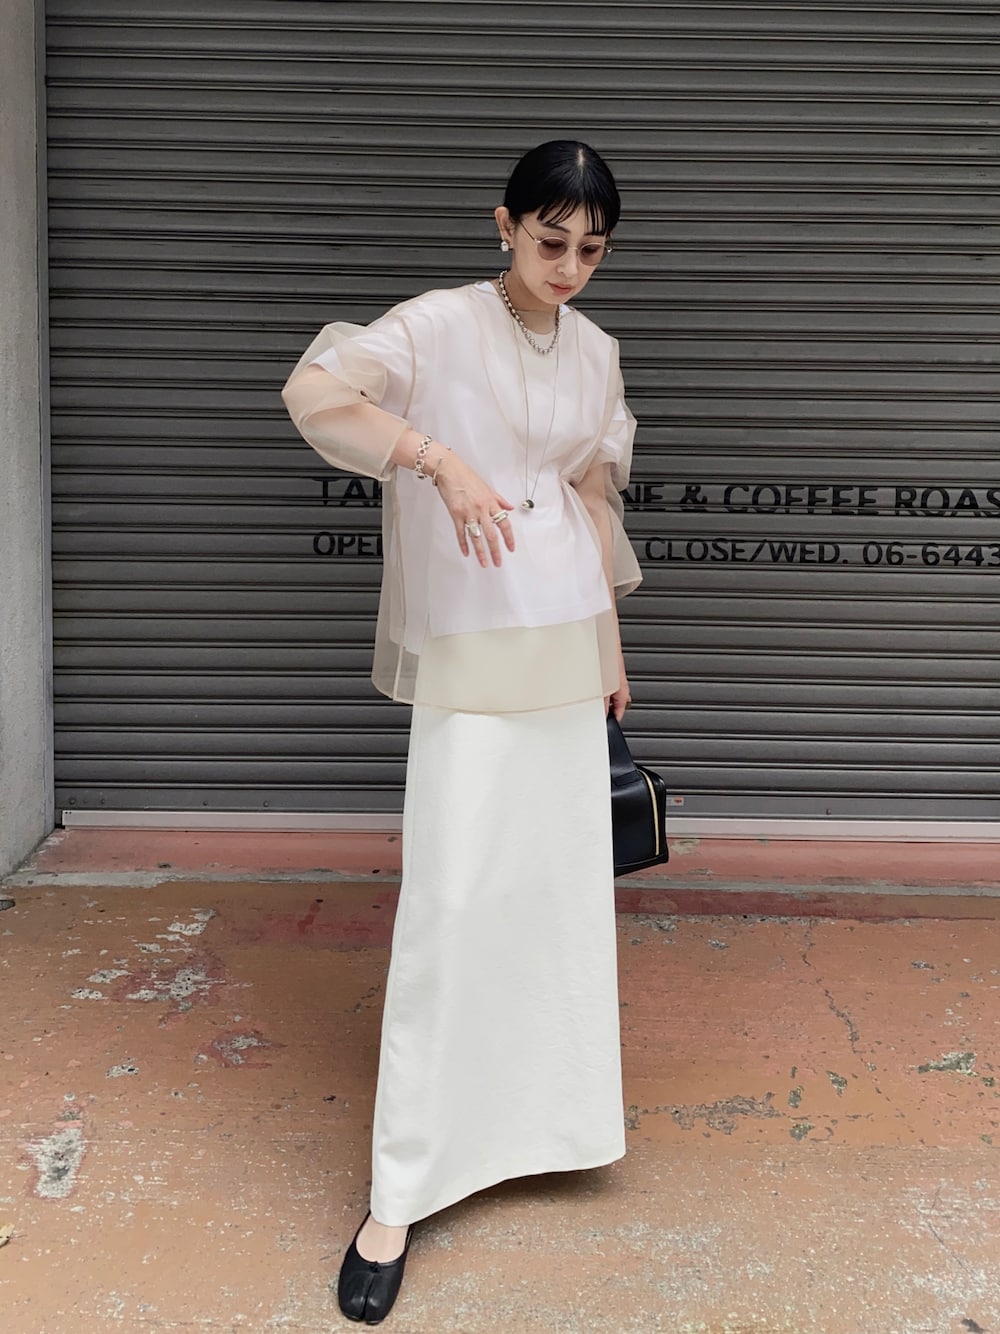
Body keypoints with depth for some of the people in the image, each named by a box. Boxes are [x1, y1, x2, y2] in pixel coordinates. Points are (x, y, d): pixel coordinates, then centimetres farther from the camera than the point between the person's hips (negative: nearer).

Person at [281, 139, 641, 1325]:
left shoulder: (595, 352, 10)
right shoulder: (442, 326, -7)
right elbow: (311, 392, -20)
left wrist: (610, 648, 17)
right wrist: (441, 459, -30)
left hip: (566, 643, 6)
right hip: (469, 650, -6)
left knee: (563, 879, 12)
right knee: (450, 896, -7)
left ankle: (542, 1109, 33)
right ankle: (399, 1193, 3)